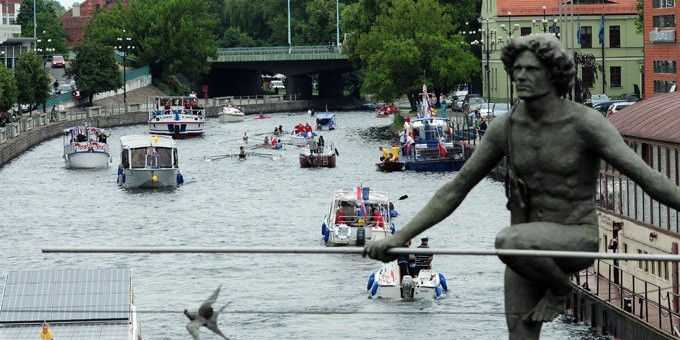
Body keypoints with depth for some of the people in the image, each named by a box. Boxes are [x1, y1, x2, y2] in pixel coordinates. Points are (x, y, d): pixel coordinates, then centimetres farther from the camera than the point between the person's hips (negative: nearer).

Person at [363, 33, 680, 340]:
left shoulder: (586, 122, -15)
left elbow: (647, 177, -19)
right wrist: (398, 238, 0)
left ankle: (560, 286, -4)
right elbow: (455, 189, 5)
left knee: (509, 242, -35)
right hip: (528, 248, 5)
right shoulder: (505, 127, -1)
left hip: (576, 242, -5)